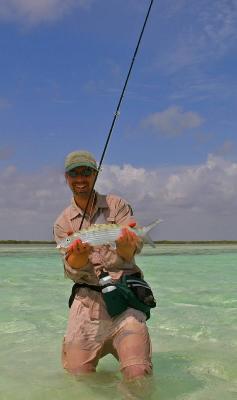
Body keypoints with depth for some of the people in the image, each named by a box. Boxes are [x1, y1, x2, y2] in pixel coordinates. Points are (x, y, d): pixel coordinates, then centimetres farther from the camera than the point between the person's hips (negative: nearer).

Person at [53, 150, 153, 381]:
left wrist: (125, 243, -33)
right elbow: (73, 271, -1)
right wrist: (78, 253, -25)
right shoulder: (63, 223, 9)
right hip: (87, 299, 2)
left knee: (138, 375, -15)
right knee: (78, 375, -1)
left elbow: (131, 252, -8)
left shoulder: (117, 205, 5)